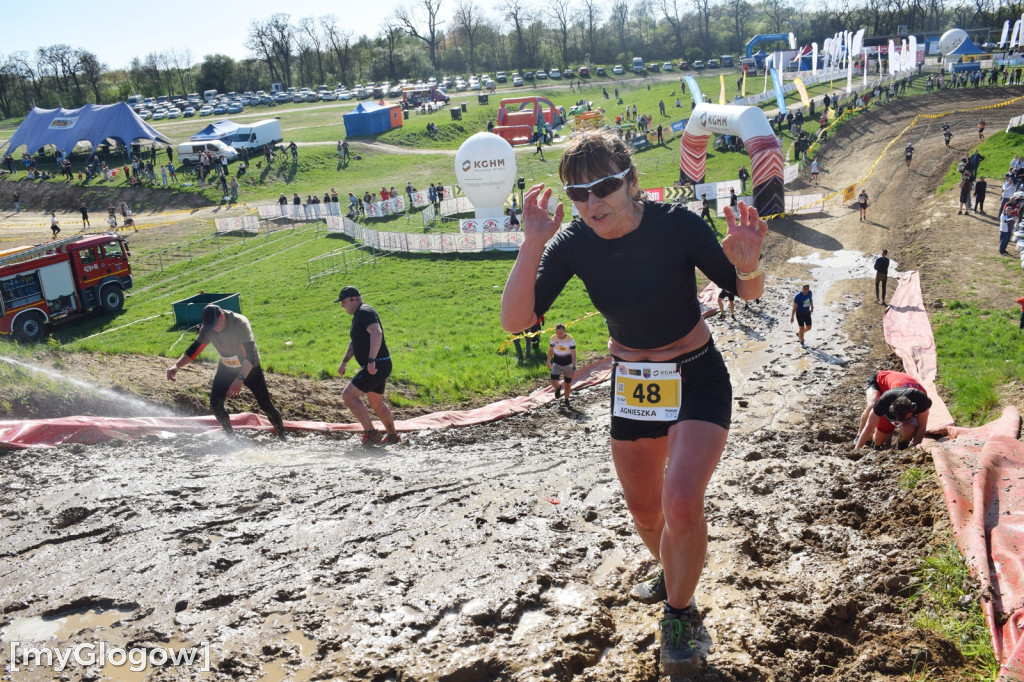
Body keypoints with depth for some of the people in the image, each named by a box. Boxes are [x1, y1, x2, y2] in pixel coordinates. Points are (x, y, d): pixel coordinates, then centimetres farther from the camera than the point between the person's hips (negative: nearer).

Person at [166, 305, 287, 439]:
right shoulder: (207, 330, -17)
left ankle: (282, 437, 14)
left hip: (250, 368, -5)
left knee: (266, 405, -7)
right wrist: (176, 365, -28)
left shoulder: (240, 323, -34)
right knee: (215, 404, -7)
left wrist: (240, 379, -53)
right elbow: (194, 350, -10)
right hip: (226, 368, 5)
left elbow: (250, 355, -41)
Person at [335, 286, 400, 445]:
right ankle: (392, 436, 35)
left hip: (376, 366, -11)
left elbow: (376, 333, -31)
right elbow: (355, 342, 33)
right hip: (378, 367, 11)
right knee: (376, 402, 23)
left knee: (348, 395, -14)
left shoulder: (365, 312, -14)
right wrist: (344, 362, 30)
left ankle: (370, 433, -11)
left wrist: (371, 360, -37)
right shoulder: (358, 315, 20)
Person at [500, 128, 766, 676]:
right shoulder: (574, 243, -14)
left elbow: (747, 292, -12)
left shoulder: (675, 225, -22)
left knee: (681, 504, -22)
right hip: (631, 383, 4)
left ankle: (679, 614, 7)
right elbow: (515, 320, -22)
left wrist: (747, 265, -35)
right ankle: (672, 574, 52)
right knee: (643, 510, 17)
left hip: (697, 379, -4)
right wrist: (532, 245, -33)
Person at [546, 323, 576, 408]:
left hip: (567, 364, -1)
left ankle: (567, 400, 32)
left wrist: (574, 367, -22)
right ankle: (558, 387, 23)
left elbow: (573, 354, -17)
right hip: (556, 364, 2)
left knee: (567, 384, 9)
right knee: (553, 382, -13)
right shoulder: (553, 338, -10)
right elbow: (550, 350, 7)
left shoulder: (570, 340, -18)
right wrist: (548, 362, 11)